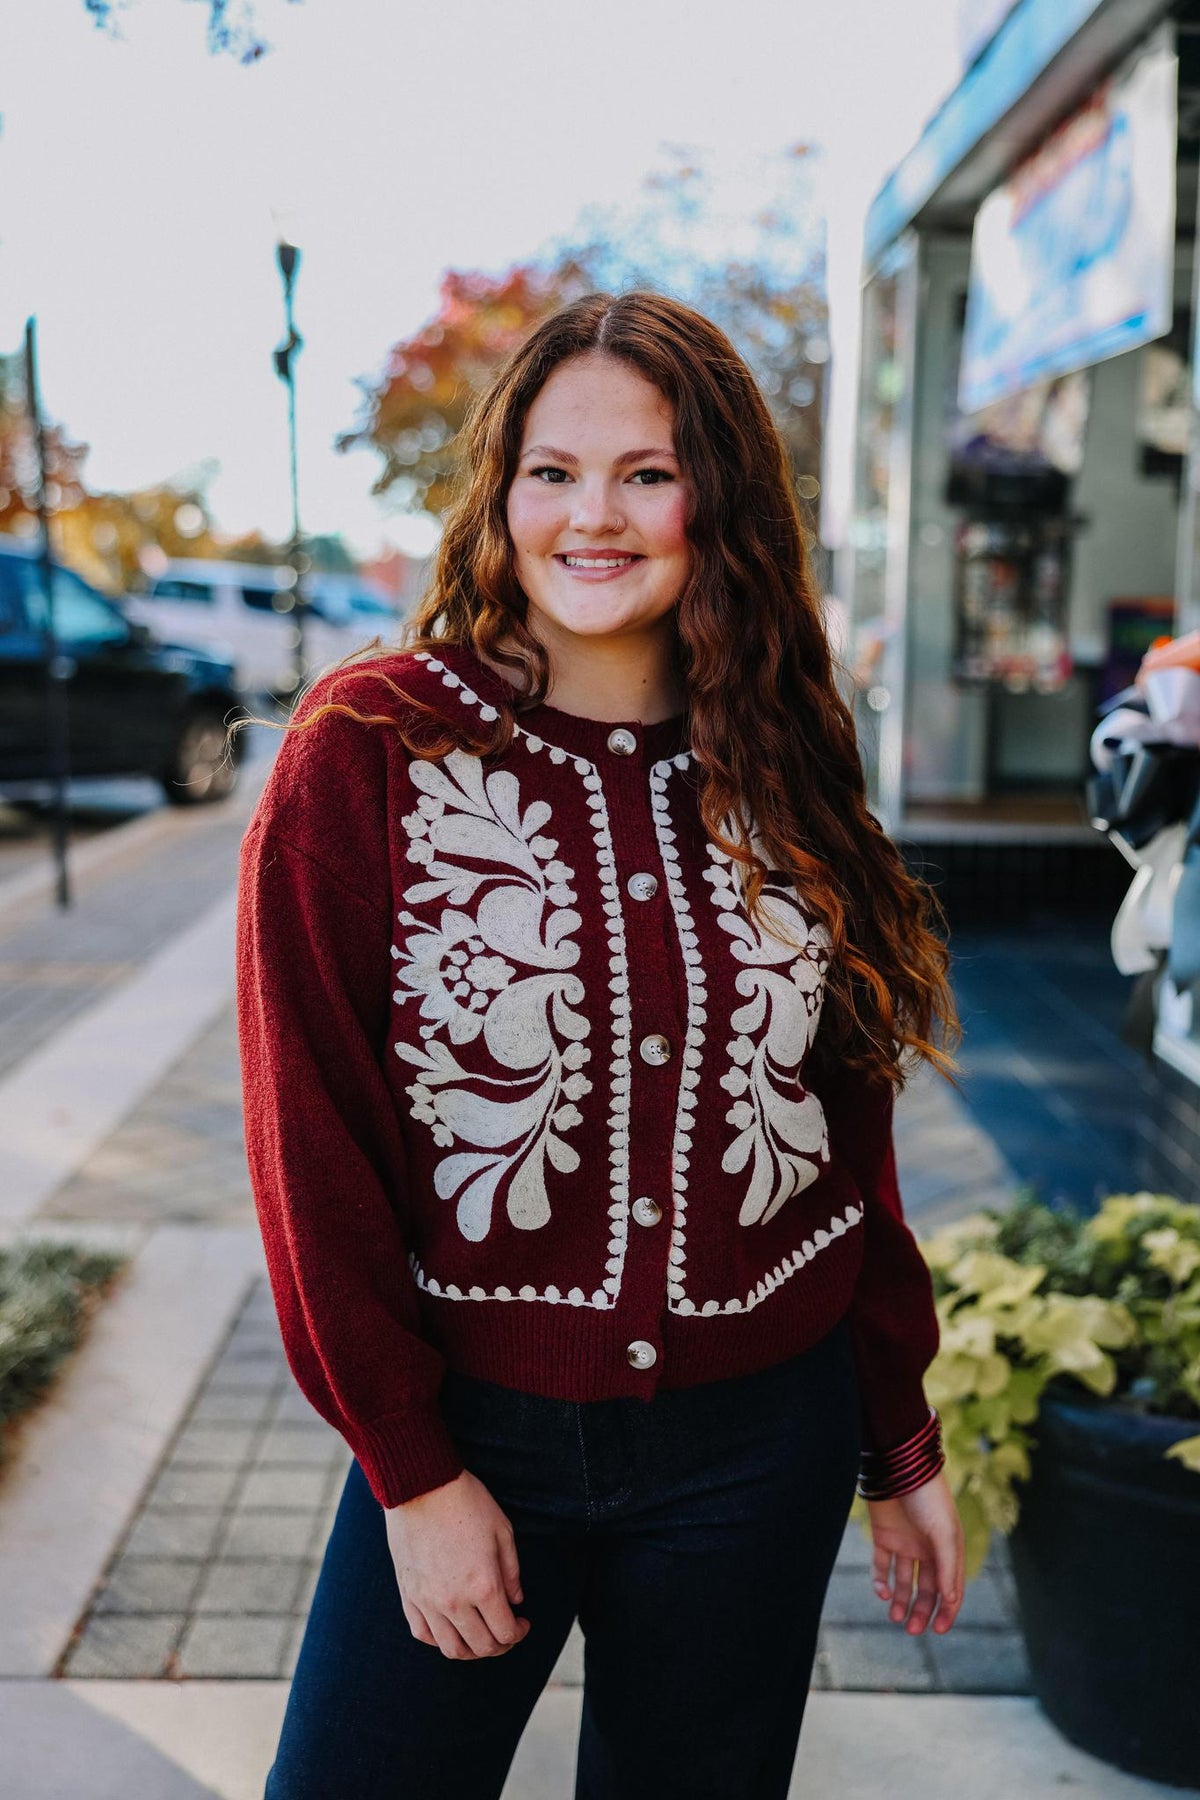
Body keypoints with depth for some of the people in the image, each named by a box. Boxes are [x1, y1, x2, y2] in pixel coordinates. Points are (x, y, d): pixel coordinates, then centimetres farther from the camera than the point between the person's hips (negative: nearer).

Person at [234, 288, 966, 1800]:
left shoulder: (779, 776, 1)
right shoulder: (367, 752, -9)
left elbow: (851, 1135, 6)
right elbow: (312, 1142, -8)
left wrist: (902, 1447, 9)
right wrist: (412, 1471, -8)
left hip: (760, 1444, 3)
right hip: (465, 1432, -2)